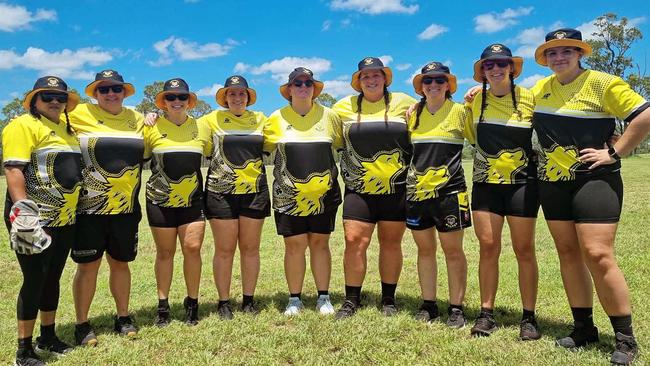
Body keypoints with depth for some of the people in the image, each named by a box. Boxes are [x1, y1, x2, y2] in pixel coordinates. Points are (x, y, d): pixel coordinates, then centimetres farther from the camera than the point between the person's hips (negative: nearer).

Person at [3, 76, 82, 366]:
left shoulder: (66, 128, 15)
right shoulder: (23, 125, -8)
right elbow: (13, 170, -17)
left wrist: (75, 208, 22)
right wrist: (22, 211, -24)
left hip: (64, 220, 8)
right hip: (35, 219, -7)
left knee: (53, 278, 15)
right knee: (35, 280, -2)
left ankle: (48, 337, 29)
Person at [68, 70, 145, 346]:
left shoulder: (137, 119, 10)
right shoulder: (80, 115, -3)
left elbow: (146, 154, 22)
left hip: (126, 208, 3)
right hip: (89, 208, -3)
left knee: (120, 263, 14)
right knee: (88, 265, 5)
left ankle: (123, 317, 29)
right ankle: (82, 324, 20)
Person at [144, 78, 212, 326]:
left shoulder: (202, 128, 6)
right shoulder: (151, 128, -1)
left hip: (192, 200, 1)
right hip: (161, 201, -1)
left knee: (193, 248, -5)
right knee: (165, 252, 6)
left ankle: (192, 302, 12)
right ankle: (163, 305, 20)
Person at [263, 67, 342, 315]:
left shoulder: (328, 116, 5)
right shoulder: (276, 119, 3)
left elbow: (342, 145, 17)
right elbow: (262, 149, 12)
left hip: (323, 195, 1)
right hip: (289, 196, -1)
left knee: (320, 243, 8)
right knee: (294, 245, 2)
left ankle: (323, 297, 19)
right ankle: (295, 299, 17)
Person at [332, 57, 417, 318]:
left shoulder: (403, 102, 5)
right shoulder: (345, 106, 7)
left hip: (396, 188, 0)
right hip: (359, 189, 0)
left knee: (391, 243, 8)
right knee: (354, 241, -3)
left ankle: (388, 299, 23)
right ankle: (351, 299, 12)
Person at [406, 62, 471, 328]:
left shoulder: (460, 111, 0)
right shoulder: (412, 114, 10)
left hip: (449, 191, -3)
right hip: (417, 191, 4)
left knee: (453, 251, 2)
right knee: (424, 249, 10)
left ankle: (456, 307, 15)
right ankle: (428, 305, 22)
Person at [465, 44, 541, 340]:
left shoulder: (529, 98, -4)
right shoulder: (476, 100, 5)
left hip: (522, 183, -2)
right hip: (485, 183, 3)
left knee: (524, 250, 2)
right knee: (488, 247, 2)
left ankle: (529, 317, 14)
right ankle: (486, 313, 13)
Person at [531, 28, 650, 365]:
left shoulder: (602, 82, -6)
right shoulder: (540, 89, 10)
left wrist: (615, 153, -12)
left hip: (594, 180, -6)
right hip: (553, 183, 6)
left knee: (597, 255, -13)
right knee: (568, 254, 8)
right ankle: (584, 328, 21)